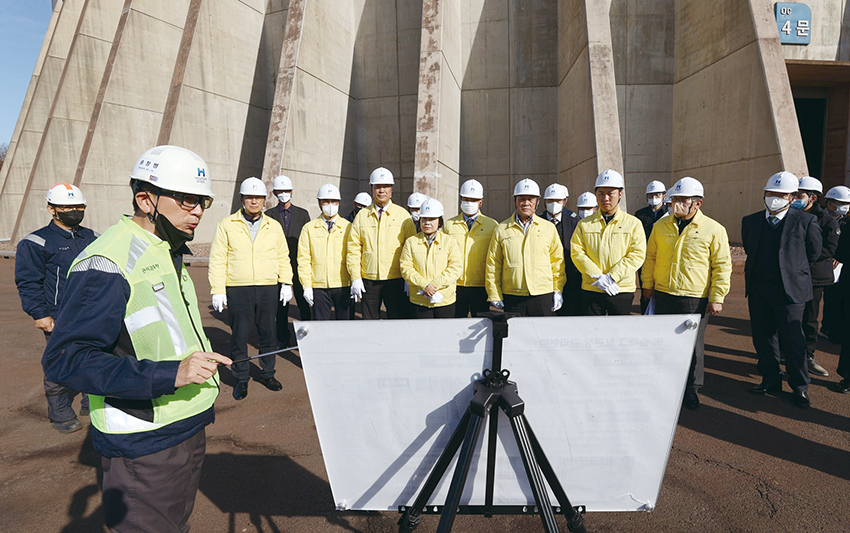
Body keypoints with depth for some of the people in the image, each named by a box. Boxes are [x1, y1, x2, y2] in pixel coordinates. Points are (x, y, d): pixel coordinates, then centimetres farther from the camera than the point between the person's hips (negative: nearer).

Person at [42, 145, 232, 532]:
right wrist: (168, 374, -32)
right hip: (142, 449, -9)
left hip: (186, 429, 9)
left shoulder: (167, 253, 10)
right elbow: (64, 360, -25)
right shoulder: (107, 264, -21)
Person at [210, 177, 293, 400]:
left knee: (268, 333, 10)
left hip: (269, 289, 2)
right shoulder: (227, 225, 3)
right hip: (238, 290, -2)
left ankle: (267, 373, 27)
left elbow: (283, 258, 14)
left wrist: (286, 283, 4)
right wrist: (217, 290, -6)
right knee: (239, 335, 5)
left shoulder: (274, 227, 11)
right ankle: (241, 379, 20)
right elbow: (217, 260, 0)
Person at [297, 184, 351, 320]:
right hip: (319, 288, 0)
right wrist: (307, 286, -4)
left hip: (343, 286, 0)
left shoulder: (348, 227, 7)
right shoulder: (309, 228, 7)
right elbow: (303, 260, 4)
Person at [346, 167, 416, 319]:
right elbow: (353, 248, 5)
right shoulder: (362, 216, 7)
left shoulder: (403, 215, 3)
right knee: (369, 320, 8)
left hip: (396, 280, -1)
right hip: (368, 280, 2)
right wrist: (355, 278, -3)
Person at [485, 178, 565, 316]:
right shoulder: (501, 230, 5)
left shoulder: (549, 228, 8)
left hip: (543, 296, 1)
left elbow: (557, 261, 11)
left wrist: (558, 291, 5)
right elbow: (492, 265, 6)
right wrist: (494, 295, 2)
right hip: (512, 298, 0)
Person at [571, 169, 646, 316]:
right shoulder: (584, 224, 8)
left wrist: (611, 277, -15)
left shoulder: (633, 223, 4)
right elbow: (576, 252, -1)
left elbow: (638, 254, -5)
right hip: (591, 290, 1)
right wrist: (597, 276, -14)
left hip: (622, 290, -1)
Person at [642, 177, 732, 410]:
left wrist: (717, 297, -6)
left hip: (695, 299, -3)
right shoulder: (661, 226, 6)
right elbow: (651, 257, 14)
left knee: (693, 344, 5)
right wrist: (647, 284, 12)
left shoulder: (714, 230, -4)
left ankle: (691, 388, 22)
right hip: (663, 295, 3)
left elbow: (722, 266, -2)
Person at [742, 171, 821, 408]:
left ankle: (800, 387, 19)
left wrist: (791, 269, 11)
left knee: (792, 341, 2)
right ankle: (771, 380, 26)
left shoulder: (806, 221, -5)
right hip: (758, 290, 4)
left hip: (790, 290, -4)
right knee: (763, 338, 11)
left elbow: (813, 254, 6)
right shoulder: (750, 221, 6)